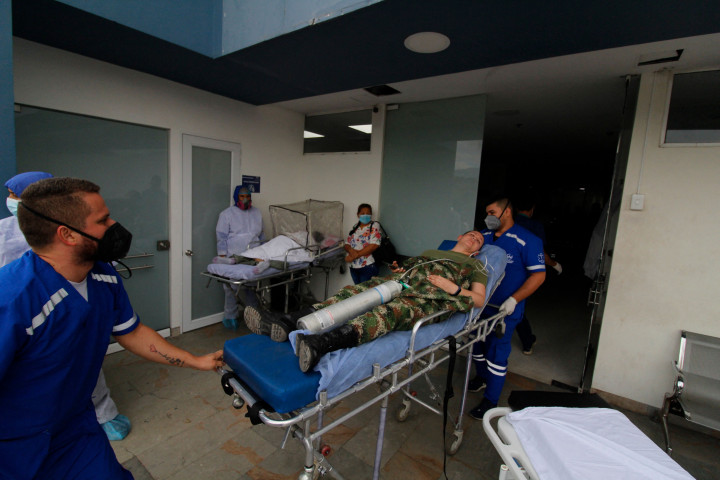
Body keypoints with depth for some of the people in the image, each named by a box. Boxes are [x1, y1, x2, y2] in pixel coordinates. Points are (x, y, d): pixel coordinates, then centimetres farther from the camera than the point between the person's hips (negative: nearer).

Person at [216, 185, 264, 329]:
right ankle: (230, 316, 12)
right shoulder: (227, 214, 1)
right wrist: (222, 257, -8)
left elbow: (261, 235, 21)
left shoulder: (257, 213, 15)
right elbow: (221, 237, -2)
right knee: (232, 287, -1)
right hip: (234, 257, -4)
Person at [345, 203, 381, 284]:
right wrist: (351, 250, -14)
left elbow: (374, 245, -17)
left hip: (368, 267, -5)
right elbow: (347, 244, 11)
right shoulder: (355, 228, 12)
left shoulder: (374, 227, -5)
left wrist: (356, 255, -18)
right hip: (353, 267, 5)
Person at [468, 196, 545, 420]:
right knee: (477, 343, 20)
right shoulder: (483, 236, 4)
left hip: (504, 310, -6)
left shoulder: (527, 240, -13)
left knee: (496, 353, 3)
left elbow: (538, 275, -14)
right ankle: (482, 378, 46)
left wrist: (513, 300, -23)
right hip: (479, 304, 6)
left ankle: (490, 400, 20)